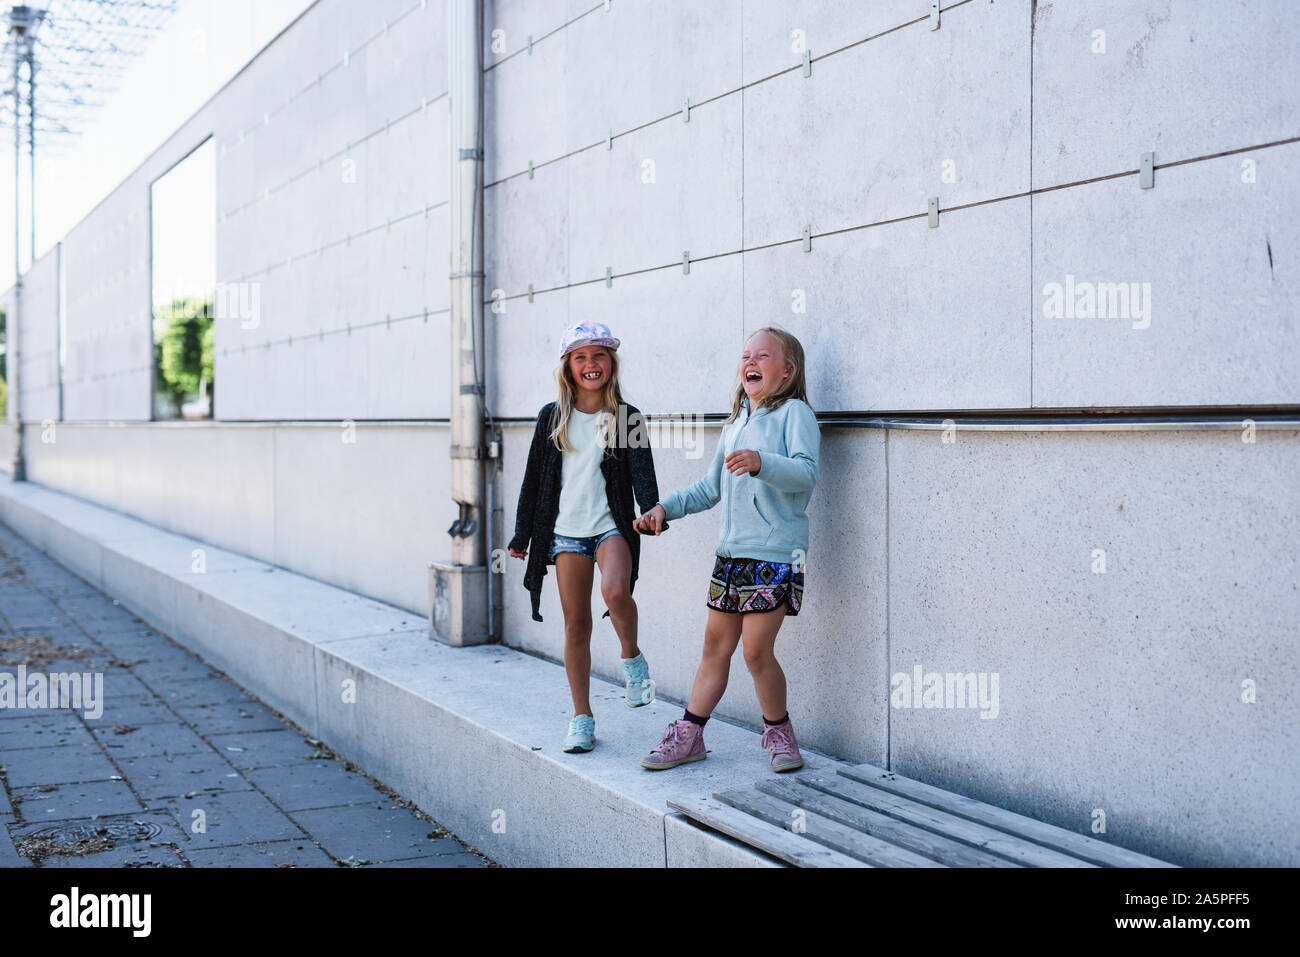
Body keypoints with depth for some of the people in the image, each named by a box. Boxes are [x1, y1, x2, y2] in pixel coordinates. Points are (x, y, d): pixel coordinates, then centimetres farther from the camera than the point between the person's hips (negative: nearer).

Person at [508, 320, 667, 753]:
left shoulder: (626, 418, 3)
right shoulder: (552, 417, 8)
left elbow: (642, 472, -7)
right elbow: (534, 477, 13)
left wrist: (651, 511, -26)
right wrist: (522, 533, 13)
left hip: (611, 526, -2)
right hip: (565, 532, 2)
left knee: (615, 590, -31)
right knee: (576, 624, 3)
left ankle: (632, 657, -2)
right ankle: (582, 717, 14)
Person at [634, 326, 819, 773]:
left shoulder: (794, 413, -5)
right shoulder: (735, 424, 18)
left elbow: (806, 472, -21)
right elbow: (711, 488, 27)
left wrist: (761, 462, -37)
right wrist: (665, 507, 17)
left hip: (775, 552, -7)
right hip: (731, 550, 7)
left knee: (756, 649, -6)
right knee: (716, 643, 11)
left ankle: (778, 731, 15)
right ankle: (688, 735, 19)